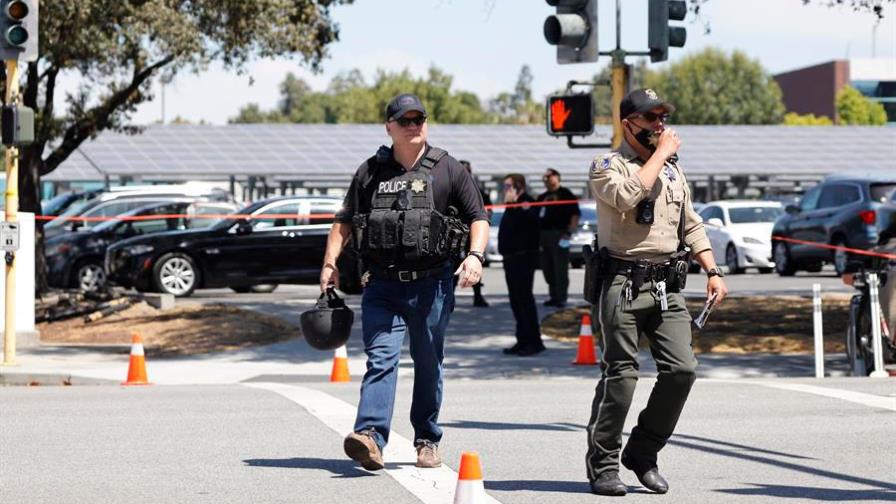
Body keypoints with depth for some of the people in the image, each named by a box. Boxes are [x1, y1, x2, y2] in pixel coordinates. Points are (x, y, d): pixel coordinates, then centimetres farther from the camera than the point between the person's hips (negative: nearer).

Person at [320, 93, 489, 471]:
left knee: (428, 364, 8)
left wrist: (475, 255, -12)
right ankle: (371, 438, -25)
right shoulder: (370, 173, 10)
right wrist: (330, 263, 4)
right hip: (382, 284, 1)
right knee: (381, 358, -12)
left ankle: (428, 440, 20)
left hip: (431, 284, -1)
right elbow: (344, 222, 16)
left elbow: (478, 218, 5)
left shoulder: (448, 170, 5)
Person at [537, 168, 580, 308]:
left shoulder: (565, 194, -1)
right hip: (543, 235, 7)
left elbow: (575, 215, -8)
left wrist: (569, 232, -16)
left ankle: (561, 298, -6)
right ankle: (554, 296, 15)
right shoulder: (542, 197, 19)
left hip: (559, 234, -7)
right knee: (547, 268, 8)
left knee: (560, 268, -7)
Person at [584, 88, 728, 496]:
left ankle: (643, 454, 10)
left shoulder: (673, 170, 20)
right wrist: (661, 153, -12)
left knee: (682, 369, -4)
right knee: (620, 375, -7)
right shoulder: (608, 165, 0)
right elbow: (628, 195, -23)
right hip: (624, 283, -6)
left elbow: (691, 225, 24)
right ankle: (602, 466, 2)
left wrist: (713, 272, 14)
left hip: (667, 285, 6)